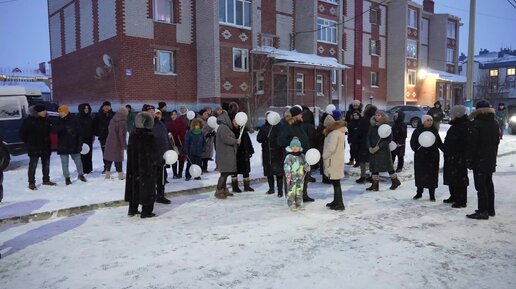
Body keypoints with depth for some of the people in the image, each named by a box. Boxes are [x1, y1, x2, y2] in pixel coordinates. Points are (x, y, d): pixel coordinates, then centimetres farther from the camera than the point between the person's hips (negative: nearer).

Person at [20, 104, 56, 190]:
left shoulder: (46, 120, 5)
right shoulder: (29, 120, -11)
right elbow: (22, 133, -5)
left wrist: (48, 142, 9)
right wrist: (28, 143, -3)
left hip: (45, 147, 6)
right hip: (34, 148, -6)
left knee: (46, 164, 14)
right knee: (33, 165, 0)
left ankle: (46, 180, 26)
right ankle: (31, 183, 7)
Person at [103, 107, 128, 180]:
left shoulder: (112, 120, 7)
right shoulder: (122, 122, -18)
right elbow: (122, 135, -19)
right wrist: (124, 145, -12)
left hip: (109, 142, 7)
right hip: (117, 144, -7)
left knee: (109, 158, 13)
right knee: (118, 159, 2)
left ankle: (107, 174, 19)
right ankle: (120, 174, 12)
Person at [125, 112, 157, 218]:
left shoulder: (132, 135, 3)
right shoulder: (149, 136, -16)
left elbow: (130, 151, 9)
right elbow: (151, 153, -15)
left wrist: (132, 165, 17)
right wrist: (153, 162, -4)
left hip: (133, 166, 6)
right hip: (147, 166, -6)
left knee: (134, 185, 15)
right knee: (147, 186, 2)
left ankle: (132, 209, 23)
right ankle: (146, 211, 5)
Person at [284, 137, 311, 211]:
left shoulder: (302, 156, 9)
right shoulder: (289, 157, -8)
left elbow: (305, 163, 20)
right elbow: (286, 167, -12)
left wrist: (307, 167, -1)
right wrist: (288, 176, -17)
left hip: (300, 177, 6)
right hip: (292, 178, -5)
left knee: (299, 191, 11)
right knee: (291, 191, -2)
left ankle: (299, 204, 21)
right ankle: (292, 205, 6)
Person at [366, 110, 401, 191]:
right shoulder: (373, 126, 6)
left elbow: (389, 139, -12)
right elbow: (368, 137, 6)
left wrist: (379, 147, -18)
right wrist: (370, 147, -10)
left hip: (383, 150, -4)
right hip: (373, 151, 4)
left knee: (388, 167, 6)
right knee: (374, 167, 4)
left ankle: (395, 181, 26)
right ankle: (375, 185, 12)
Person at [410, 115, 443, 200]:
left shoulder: (435, 131, 5)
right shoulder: (417, 131, -4)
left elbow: (439, 143, 11)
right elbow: (412, 143, -5)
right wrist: (418, 148, -21)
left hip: (433, 157, 2)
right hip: (420, 157, -1)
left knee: (432, 175, 3)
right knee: (420, 174, 7)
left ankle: (432, 194, 14)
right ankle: (419, 192, 23)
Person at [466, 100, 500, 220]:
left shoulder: (477, 123, -16)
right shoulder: (495, 123, 8)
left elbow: (473, 144, -17)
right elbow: (497, 141, 14)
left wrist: (470, 160, -11)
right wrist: (493, 156, 20)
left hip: (480, 160, -8)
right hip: (491, 159, 8)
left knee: (480, 185, -4)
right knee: (489, 183, 17)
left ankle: (483, 211, -3)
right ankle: (490, 209, 26)